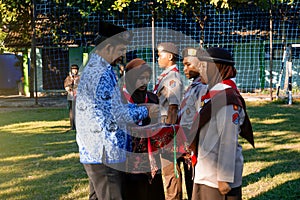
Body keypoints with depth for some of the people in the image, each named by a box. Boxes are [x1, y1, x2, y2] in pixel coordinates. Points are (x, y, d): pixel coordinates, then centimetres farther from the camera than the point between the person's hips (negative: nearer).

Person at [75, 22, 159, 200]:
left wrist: (140, 107, 14)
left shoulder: (93, 68, 15)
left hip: (95, 151, 11)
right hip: (104, 153, -11)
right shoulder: (101, 73, -18)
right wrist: (145, 112, -6)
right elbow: (114, 114, -19)